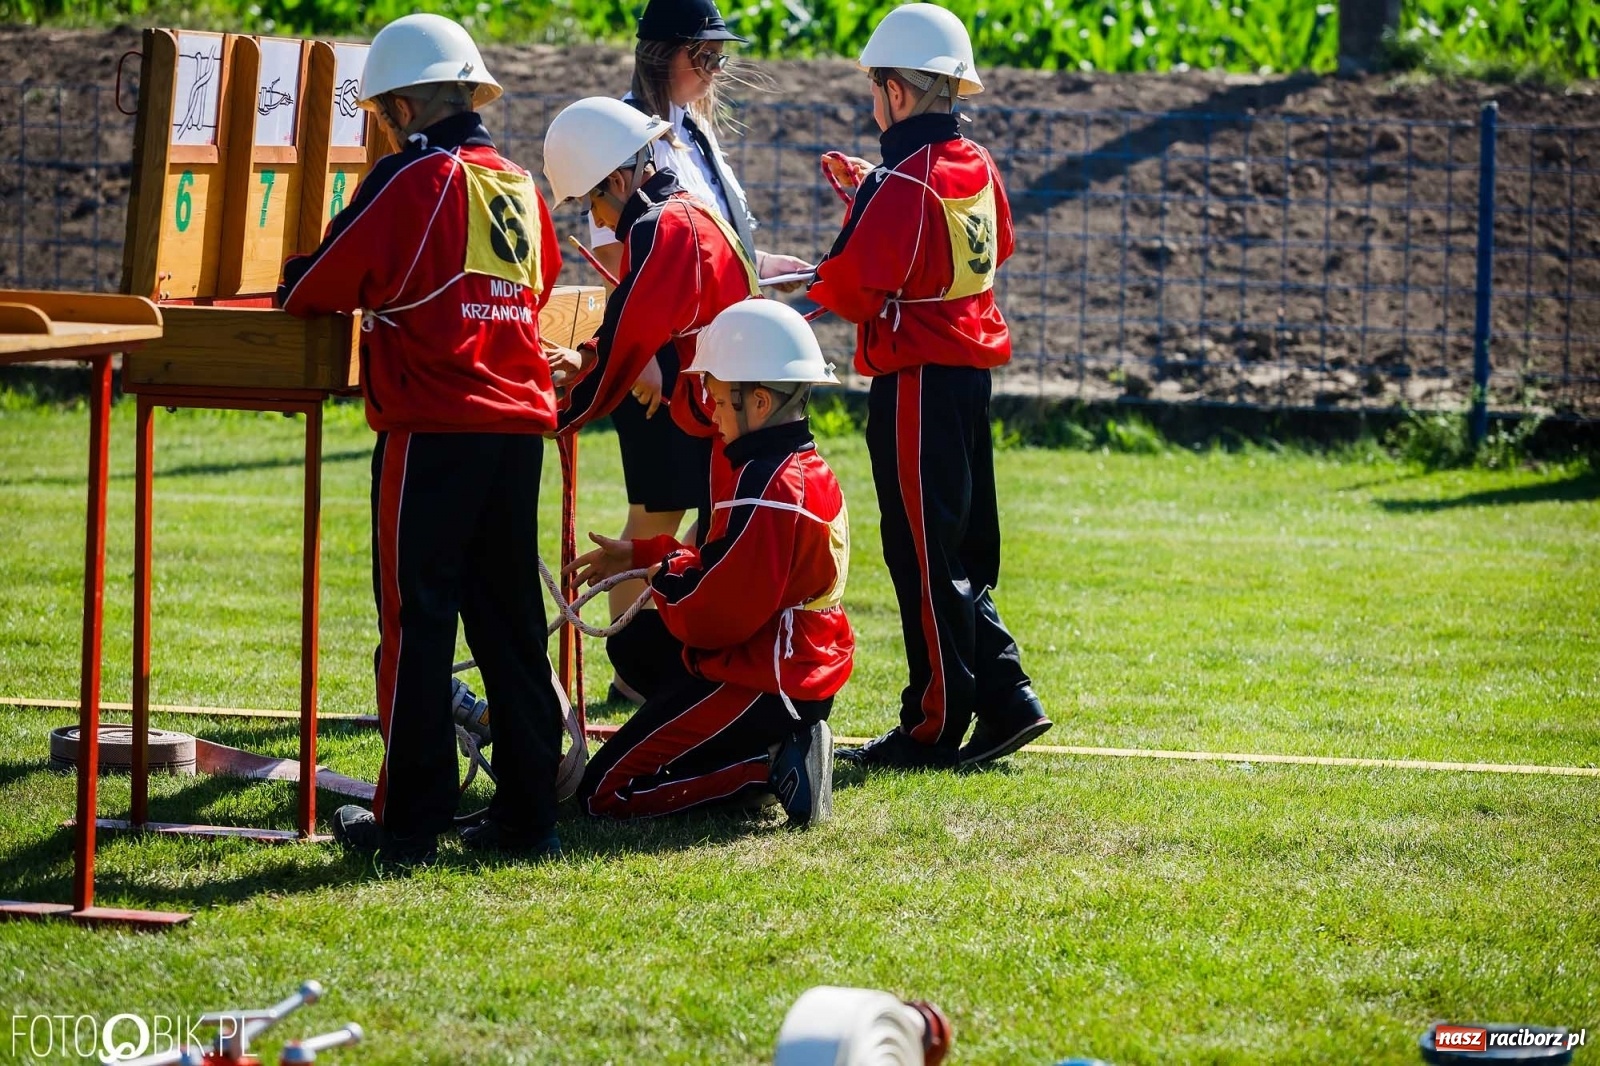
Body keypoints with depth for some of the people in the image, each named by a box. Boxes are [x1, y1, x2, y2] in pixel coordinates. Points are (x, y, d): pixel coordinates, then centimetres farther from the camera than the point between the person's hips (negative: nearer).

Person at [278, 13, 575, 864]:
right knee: (510, 620, 12)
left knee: (418, 620, -1)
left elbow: (315, 290, -5)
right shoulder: (518, 185, 11)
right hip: (519, 422, 6)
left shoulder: (411, 180, -7)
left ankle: (410, 820, 1)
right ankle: (527, 811, 13)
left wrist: (296, 289, 18)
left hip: (433, 432, -6)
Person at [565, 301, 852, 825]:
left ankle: (769, 765, -12)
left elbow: (716, 614, -23)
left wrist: (665, 579, -3)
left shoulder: (764, 487, -22)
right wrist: (641, 553, 17)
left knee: (604, 791, -7)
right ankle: (783, 749, 7)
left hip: (756, 684, -10)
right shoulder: (811, 470, 10)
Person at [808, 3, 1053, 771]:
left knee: (924, 557, -3)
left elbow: (854, 290, -19)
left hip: (916, 382, -9)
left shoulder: (903, 183, -17)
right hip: (970, 369, 9)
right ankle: (1006, 701, 10)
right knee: (962, 553, 15)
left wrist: (802, 278, 2)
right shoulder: (977, 168, 8)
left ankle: (935, 728, 2)